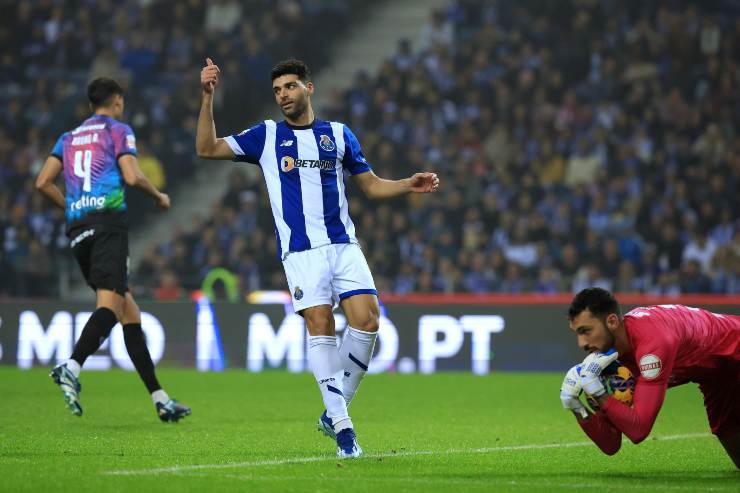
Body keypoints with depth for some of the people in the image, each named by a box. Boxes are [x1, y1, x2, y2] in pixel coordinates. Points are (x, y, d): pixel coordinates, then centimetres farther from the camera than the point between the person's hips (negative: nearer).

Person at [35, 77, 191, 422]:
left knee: (129, 312, 8)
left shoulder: (69, 138, 23)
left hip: (77, 229, 7)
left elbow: (43, 182, 14)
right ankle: (71, 368, -44)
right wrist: (159, 197, 11)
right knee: (110, 305, -19)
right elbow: (132, 176, -7)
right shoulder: (118, 131, 7)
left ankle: (160, 399, 7)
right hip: (109, 222, -7)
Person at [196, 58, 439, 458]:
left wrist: (408, 185, 1)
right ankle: (341, 426, -12)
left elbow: (371, 185, 18)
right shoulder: (266, 136, 10)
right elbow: (207, 149, 7)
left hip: (343, 245, 2)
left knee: (366, 321, -13)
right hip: (300, 250, -2)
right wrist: (207, 98, -2)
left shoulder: (338, 134, 13)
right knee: (320, 326, -14)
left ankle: (333, 413, 3)